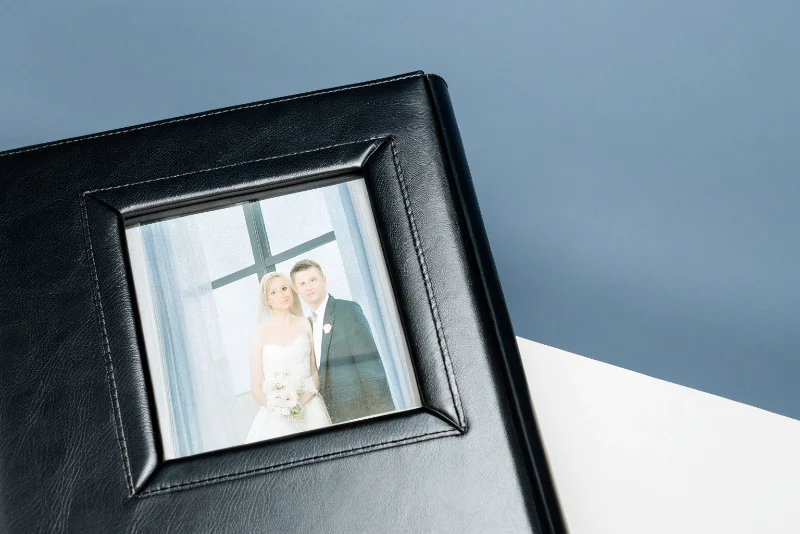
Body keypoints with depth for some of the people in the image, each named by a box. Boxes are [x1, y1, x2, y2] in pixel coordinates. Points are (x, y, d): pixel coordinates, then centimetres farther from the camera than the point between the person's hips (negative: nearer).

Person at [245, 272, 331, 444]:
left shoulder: (305, 325, 3)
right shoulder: (261, 334, -3)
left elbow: (317, 372, 3)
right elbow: (256, 388, -2)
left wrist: (301, 402, -13)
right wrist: (280, 410, -16)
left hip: (309, 409, 2)